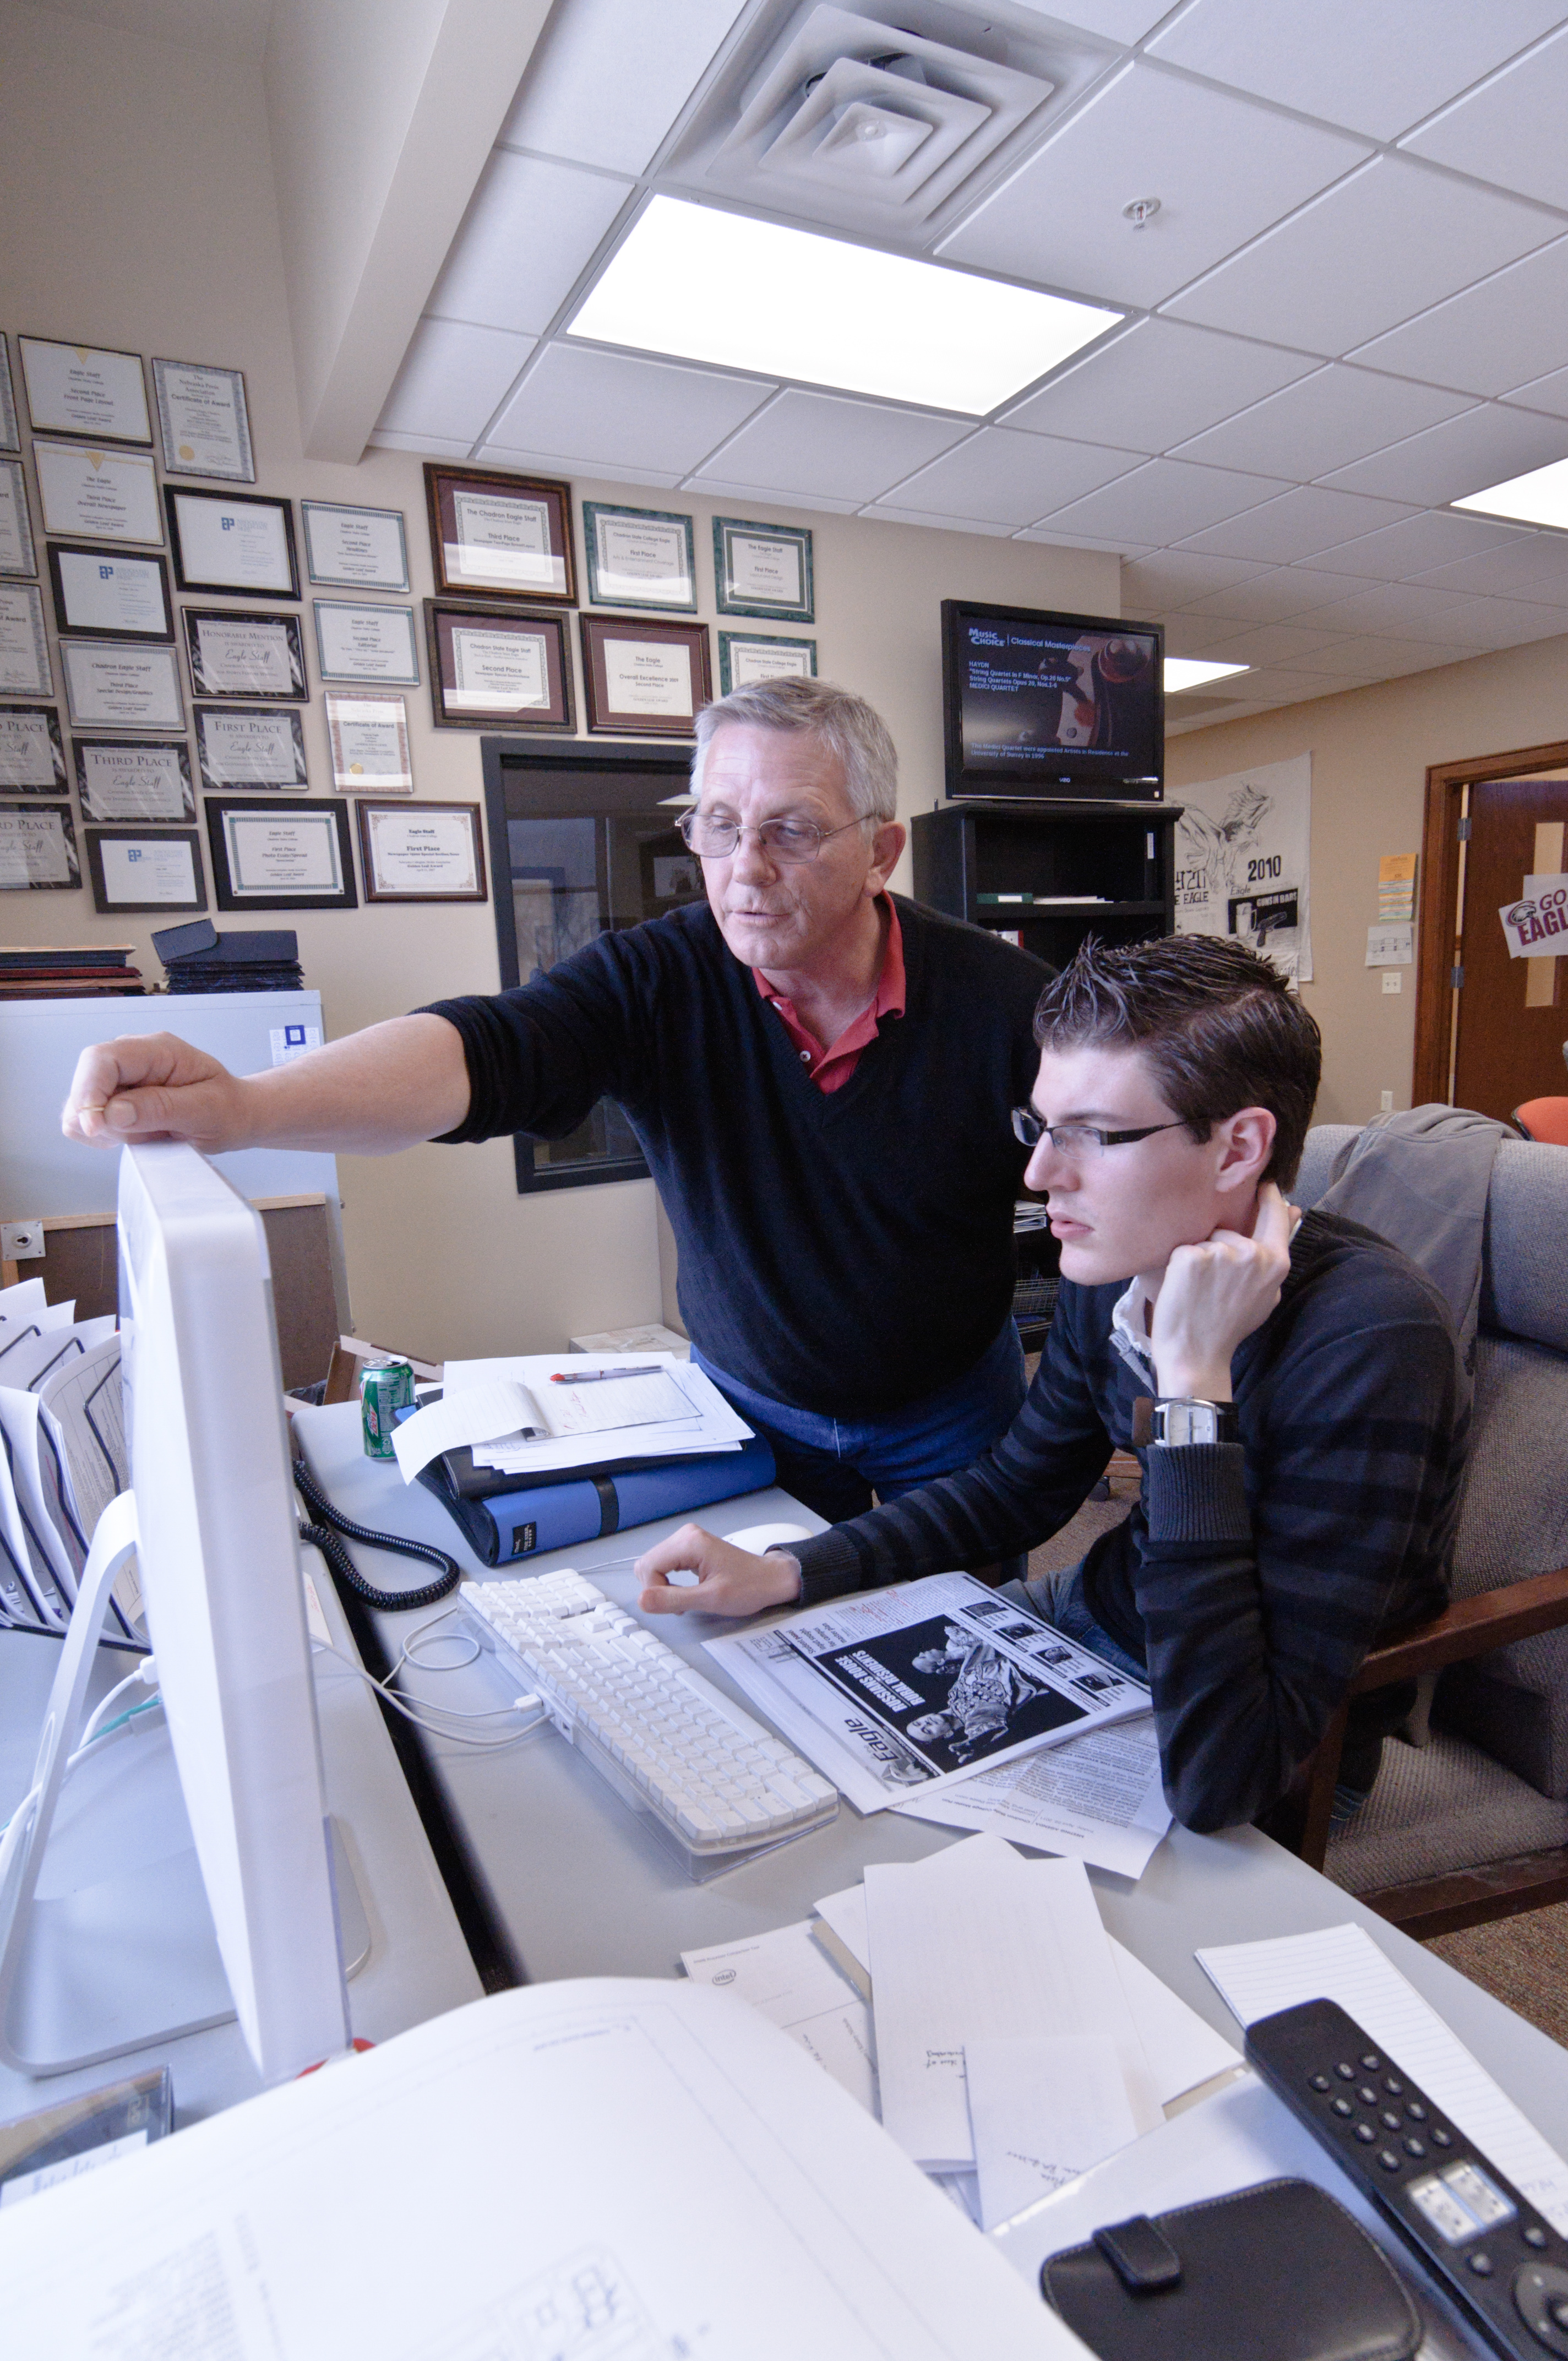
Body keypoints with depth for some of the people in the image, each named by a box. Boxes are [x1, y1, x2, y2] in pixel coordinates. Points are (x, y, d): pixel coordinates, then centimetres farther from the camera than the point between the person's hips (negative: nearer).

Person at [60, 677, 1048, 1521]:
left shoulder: (1001, 1001, -19)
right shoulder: (658, 981, -18)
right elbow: (484, 1050, -34)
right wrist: (248, 1105, -51)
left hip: (953, 1410, 0)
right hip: (751, 1405, 1)